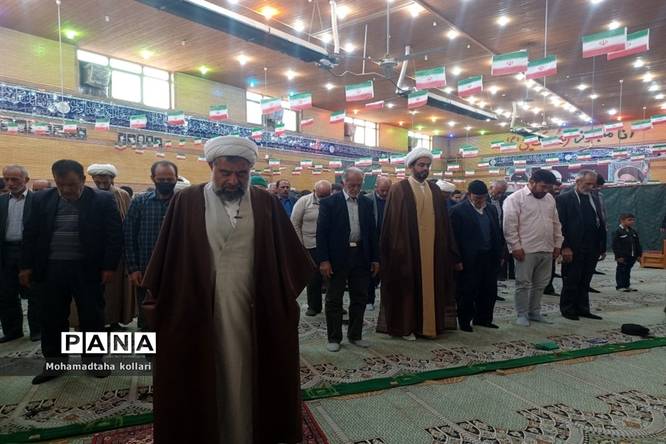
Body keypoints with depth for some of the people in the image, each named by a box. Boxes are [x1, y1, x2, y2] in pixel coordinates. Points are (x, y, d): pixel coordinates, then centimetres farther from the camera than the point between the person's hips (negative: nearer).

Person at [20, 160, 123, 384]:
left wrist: (109, 267, -10)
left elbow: (115, 235, -7)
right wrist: (26, 266, 5)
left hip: (88, 269, -3)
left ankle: (93, 359, 21)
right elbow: (30, 234, 9)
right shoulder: (41, 199, 4)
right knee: (52, 317, 10)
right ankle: (54, 362, 24)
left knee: (92, 317, 5)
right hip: (52, 269, 3)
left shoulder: (103, 200, -7)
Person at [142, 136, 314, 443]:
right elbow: (168, 257, 1)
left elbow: (286, 255, 7)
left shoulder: (266, 204, 2)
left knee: (248, 376, 14)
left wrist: (287, 295, 6)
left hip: (255, 310, 2)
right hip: (199, 310, -1)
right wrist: (158, 302, 3)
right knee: (204, 379, 12)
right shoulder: (187, 202, -3)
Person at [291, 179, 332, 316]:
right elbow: (295, 224, 1)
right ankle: (314, 306, 23)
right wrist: (300, 244, -1)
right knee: (314, 278, 8)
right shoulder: (304, 202, -3)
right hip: (311, 247, -1)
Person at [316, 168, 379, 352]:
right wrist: (323, 260, -13)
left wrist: (375, 258, 6)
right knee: (334, 300, 6)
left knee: (359, 298, 11)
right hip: (338, 257, -4)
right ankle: (334, 338, 18)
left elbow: (372, 231, 9)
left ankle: (355, 335, 26)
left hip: (361, 256, 4)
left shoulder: (367, 203, 7)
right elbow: (322, 232, -7)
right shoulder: (329, 203, -5)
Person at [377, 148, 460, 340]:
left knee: (431, 286, 10)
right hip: (407, 250, -4)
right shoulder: (398, 189, -4)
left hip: (432, 249, 5)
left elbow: (443, 224, 12)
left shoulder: (435, 190, 11)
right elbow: (391, 224, -6)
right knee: (407, 288, 4)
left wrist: (453, 254, 12)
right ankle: (405, 327, 16)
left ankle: (430, 324, 23)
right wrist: (395, 251, -10)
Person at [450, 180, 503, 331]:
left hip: (490, 257, 6)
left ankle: (483, 318, 28)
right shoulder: (459, 211, -8)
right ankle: (464, 321, 17)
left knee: (489, 291, 12)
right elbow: (455, 237, -10)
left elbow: (497, 233, 14)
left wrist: (499, 254, 8)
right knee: (468, 291, 3)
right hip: (470, 260, -6)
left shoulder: (491, 209, 11)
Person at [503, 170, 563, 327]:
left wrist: (557, 244, 13)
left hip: (547, 250, 7)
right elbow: (509, 225, -13)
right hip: (526, 250, -7)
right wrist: (516, 247, -16)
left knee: (540, 284, 13)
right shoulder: (515, 198, -9)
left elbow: (556, 223, 18)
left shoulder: (550, 198, 13)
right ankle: (522, 314, 12)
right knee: (524, 283, 1)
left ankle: (534, 312, 25)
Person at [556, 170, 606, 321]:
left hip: (592, 250, 6)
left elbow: (601, 225, 16)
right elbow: (561, 225, -10)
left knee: (585, 282, 10)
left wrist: (602, 248, 11)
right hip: (573, 250, -5)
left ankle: (582, 309, 18)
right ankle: (567, 309, 13)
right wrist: (565, 247, -16)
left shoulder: (595, 201, 16)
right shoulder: (564, 199, -3)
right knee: (571, 281, 2)